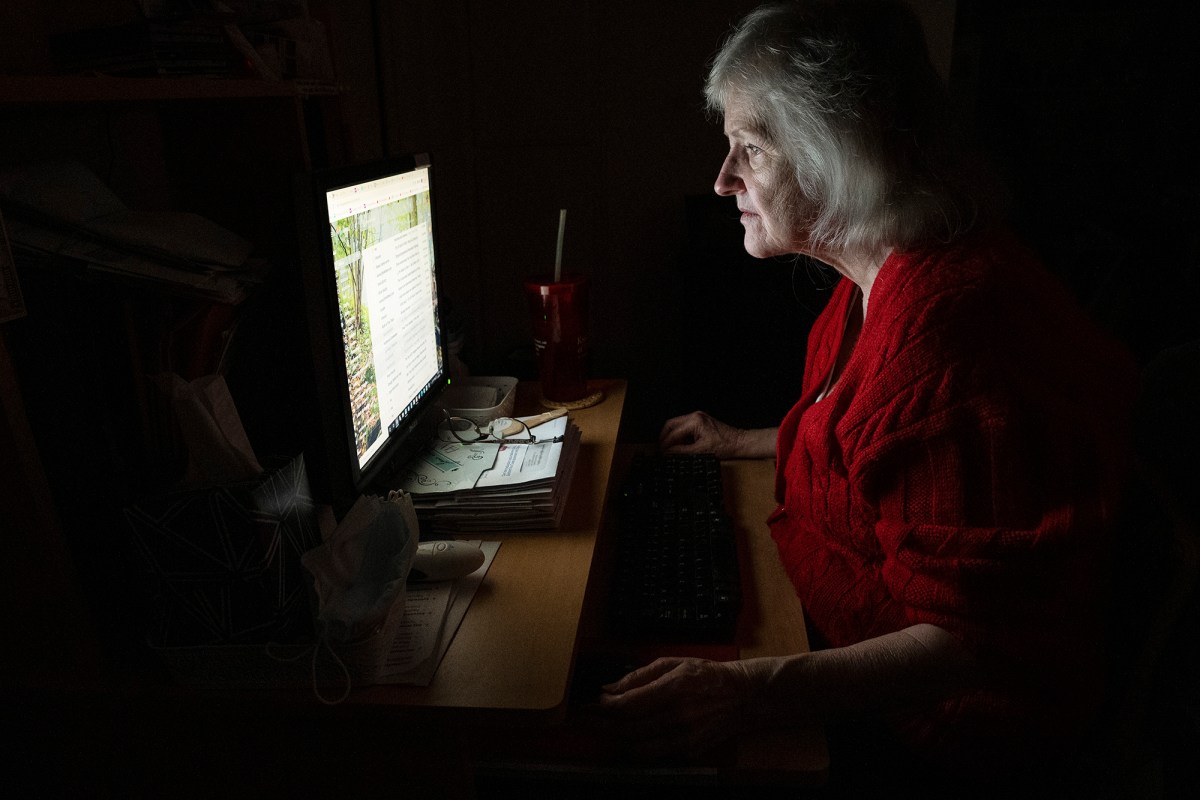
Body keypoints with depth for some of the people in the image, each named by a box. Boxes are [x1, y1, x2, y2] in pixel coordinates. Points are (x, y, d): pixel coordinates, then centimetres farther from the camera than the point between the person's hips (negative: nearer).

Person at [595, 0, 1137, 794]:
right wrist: (746, 444, 20)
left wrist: (752, 692, -40)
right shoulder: (885, 277, 0)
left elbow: (975, 639, -29)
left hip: (947, 718, -9)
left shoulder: (950, 337, -33)